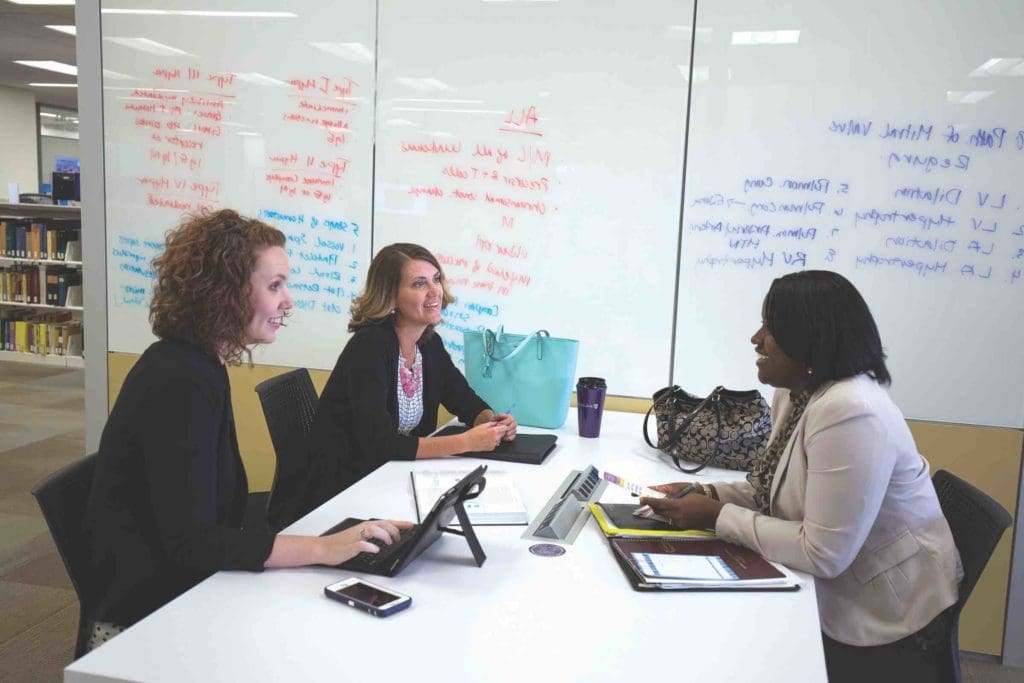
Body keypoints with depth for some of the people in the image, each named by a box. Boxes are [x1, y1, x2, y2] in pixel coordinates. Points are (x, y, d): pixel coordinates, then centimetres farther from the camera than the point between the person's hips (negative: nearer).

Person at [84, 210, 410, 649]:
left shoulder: (193, 366, 7)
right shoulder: (182, 383, -22)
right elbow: (189, 543, -25)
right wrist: (323, 549, -28)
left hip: (184, 590, 8)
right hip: (149, 620, -8)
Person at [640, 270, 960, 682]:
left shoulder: (850, 413, -31)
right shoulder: (794, 394, 0)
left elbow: (822, 554, -30)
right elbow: (778, 488, 9)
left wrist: (718, 518, -22)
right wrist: (709, 495, -7)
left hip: (885, 623, -8)